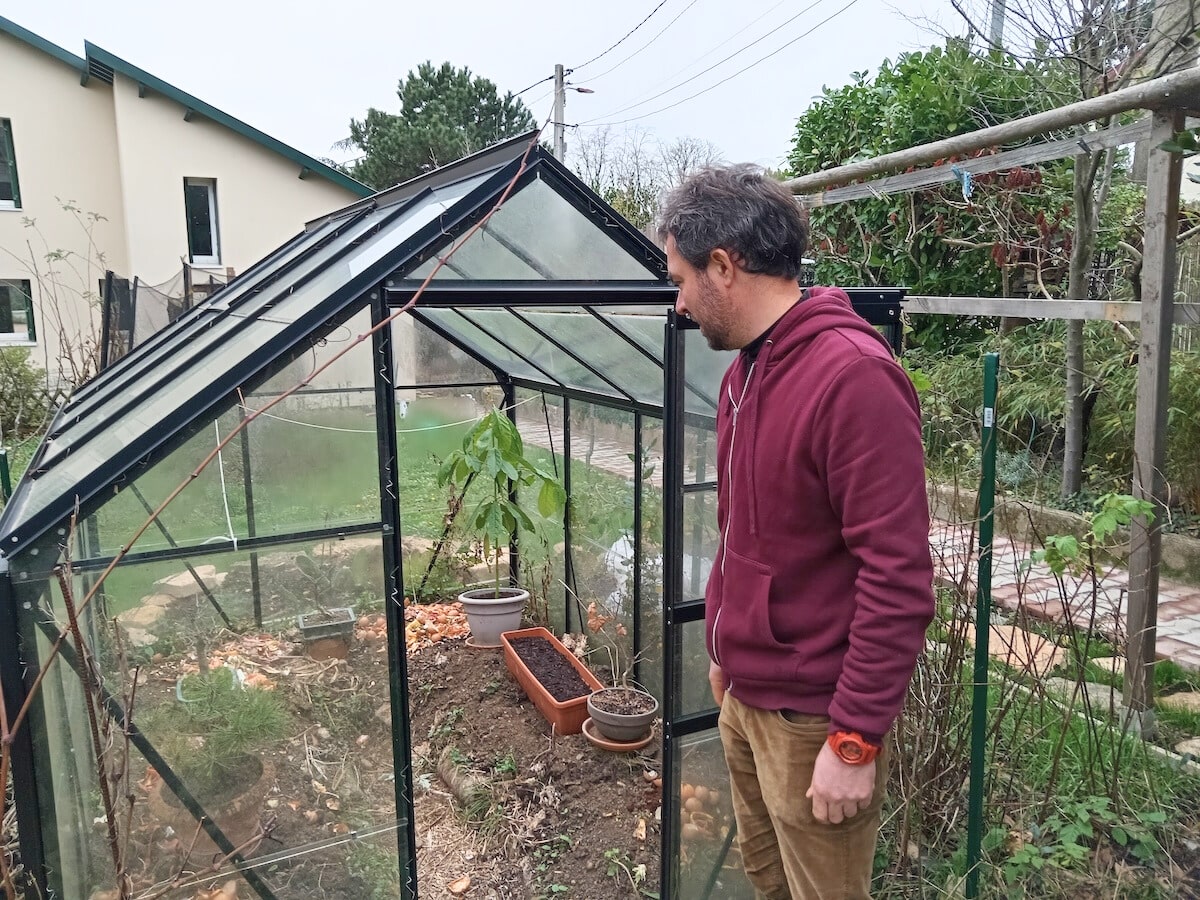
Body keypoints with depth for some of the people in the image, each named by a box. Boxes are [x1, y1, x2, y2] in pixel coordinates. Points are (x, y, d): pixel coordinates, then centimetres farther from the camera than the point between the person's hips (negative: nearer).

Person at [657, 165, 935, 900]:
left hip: (812, 718, -8)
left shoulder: (854, 376, -22)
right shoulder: (746, 369, 6)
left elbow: (898, 577, -24)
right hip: (744, 697, 8)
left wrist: (855, 741, -21)